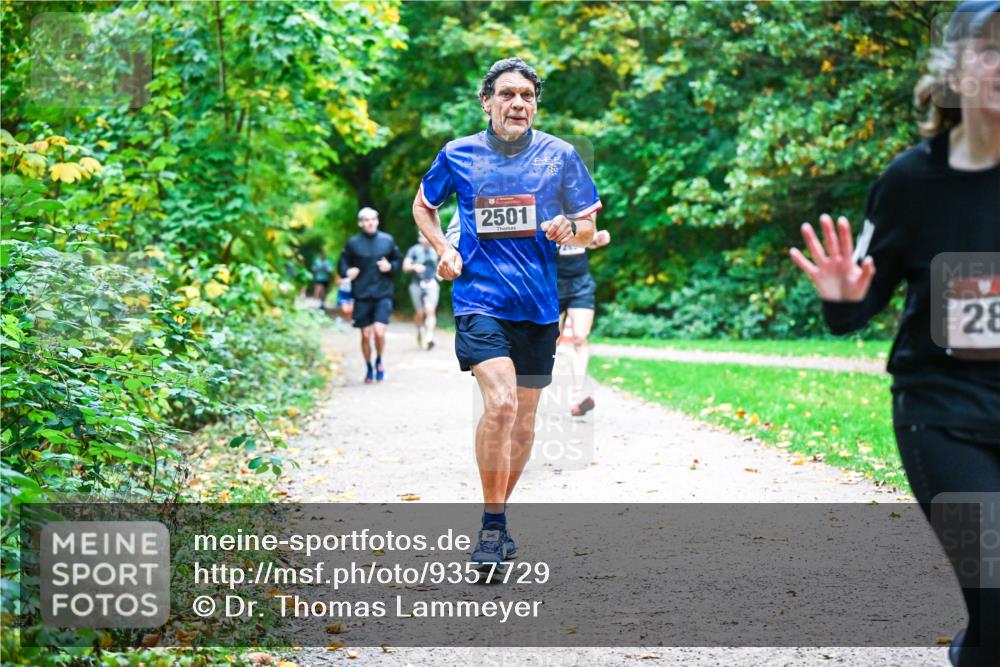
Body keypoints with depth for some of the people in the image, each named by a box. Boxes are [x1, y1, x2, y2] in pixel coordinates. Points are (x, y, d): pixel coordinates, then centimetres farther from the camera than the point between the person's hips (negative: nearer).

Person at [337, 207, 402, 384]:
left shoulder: (388, 241, 3)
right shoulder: (353, 243, 1)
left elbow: (398, 262, 14)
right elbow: (342, 265, 8)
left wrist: (390, 267, -8)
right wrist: (347, 272, -14)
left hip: (383, 296, 0)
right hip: (362, 296, 0)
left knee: (379, 332, -14)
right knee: (366, 335, 4)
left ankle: (379, 361, 13)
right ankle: (369, 368, 25)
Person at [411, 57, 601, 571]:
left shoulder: (560, 156, 4)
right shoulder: (457, 155, 2)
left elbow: (588, 228, 10)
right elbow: (423, 206, 19)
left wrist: (570, 229, -13)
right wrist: (443, 249, 2)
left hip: (538, 305, 3)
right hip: (480, 299, -3)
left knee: (524, 420, 9)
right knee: (500, 403, -21)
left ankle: (497, 516, 28)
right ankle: (491, 525, -9)